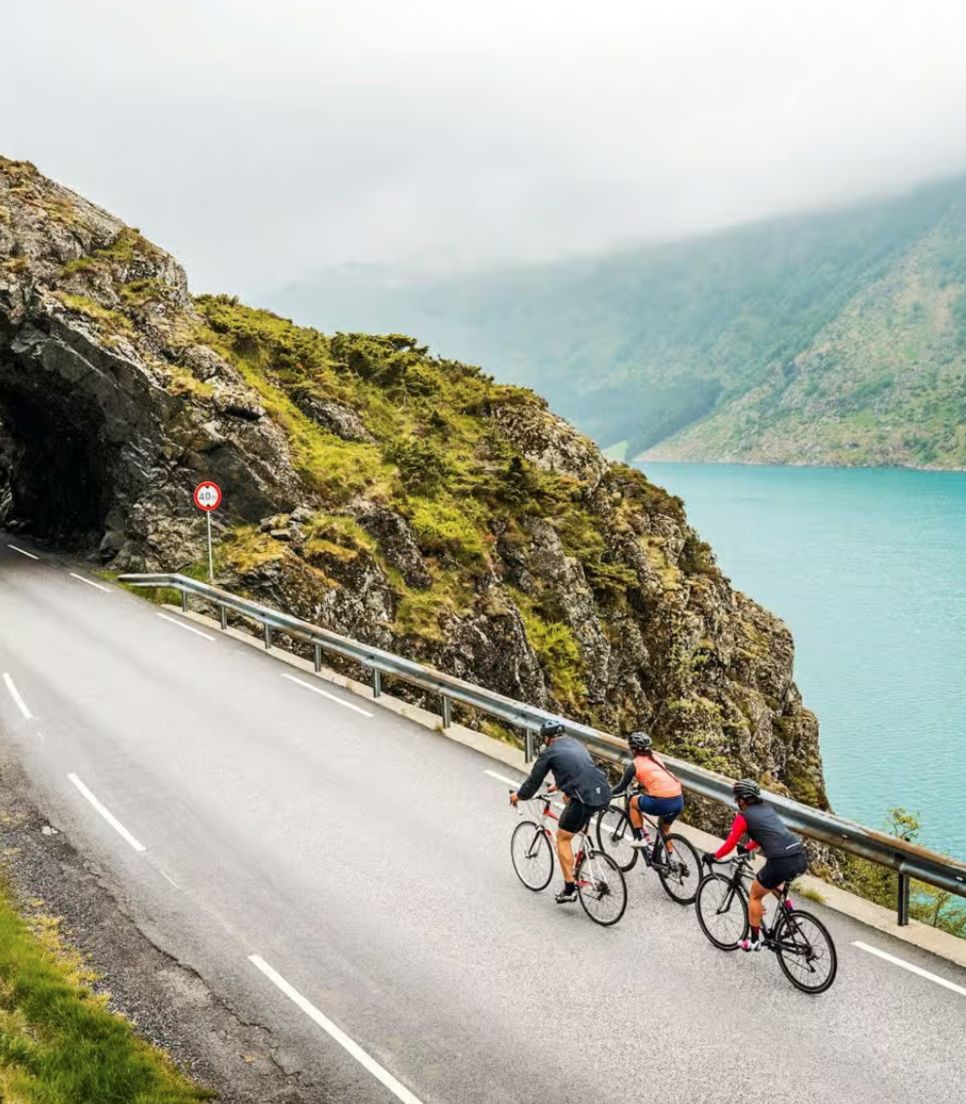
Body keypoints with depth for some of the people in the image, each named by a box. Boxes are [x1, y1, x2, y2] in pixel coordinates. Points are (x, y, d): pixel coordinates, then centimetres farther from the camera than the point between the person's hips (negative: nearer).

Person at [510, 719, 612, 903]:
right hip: (605, 794, 7)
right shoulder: (575, 743, 23)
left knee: (562, 838, 9)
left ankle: (569, 890, 7)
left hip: (586, 799, -7)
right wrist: (558, 786, 56)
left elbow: (534, 781, 11)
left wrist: (518, 796, 30)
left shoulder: (549, 753, 3)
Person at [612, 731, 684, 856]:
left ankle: (640, 838, 16)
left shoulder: (634, 764, 5)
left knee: (633, 802, 21)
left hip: (661, 802, -6)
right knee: (664, 830, 30)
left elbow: (621, 788, 13)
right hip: (679, 800, 6)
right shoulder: (656, 757, 22)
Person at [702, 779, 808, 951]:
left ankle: (754, 941, 22)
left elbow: (730, 844, 6)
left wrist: (713, 856, 21)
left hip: (782, 862, -7)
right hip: (802, 859, 7)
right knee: (773, 883, 36)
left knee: (755, 896, 17)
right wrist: (747, 848, 48)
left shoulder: (743, 817, 3)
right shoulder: (767, 808, 23)